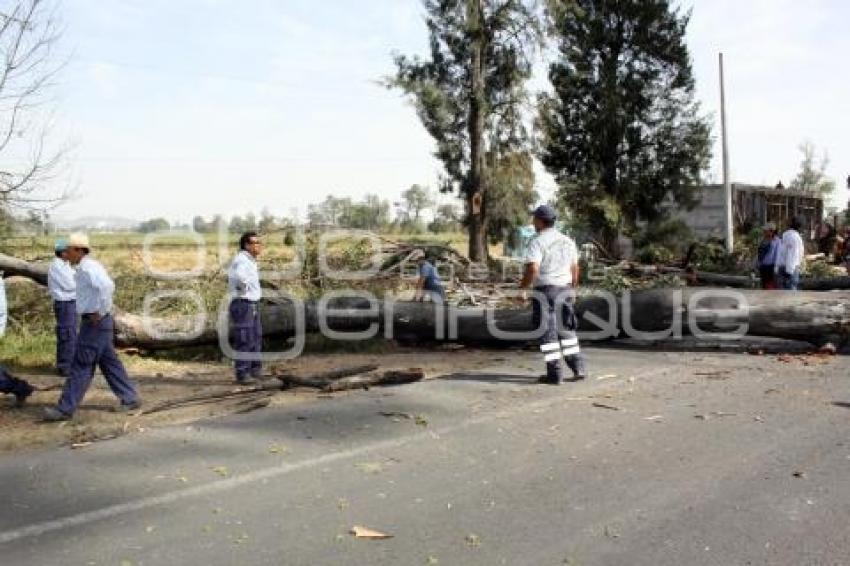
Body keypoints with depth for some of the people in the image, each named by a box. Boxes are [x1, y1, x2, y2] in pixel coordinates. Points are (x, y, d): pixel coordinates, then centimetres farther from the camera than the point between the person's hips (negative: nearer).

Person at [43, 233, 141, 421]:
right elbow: (108, 286, 26)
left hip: (94, 322, -10)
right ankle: (130, 398, 18)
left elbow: (106, 286, -34)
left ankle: (65, 409, 4)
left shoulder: (87, 268, -17)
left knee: (81, 366, -3)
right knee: (109, 363, 13)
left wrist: (99, 312, -25)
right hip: (97, 322, 10)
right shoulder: (89, 266, 14)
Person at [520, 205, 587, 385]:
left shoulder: (537, 242, -12)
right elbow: (575, 269, 15)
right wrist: (572, 290, 25)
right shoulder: (568, 241, 10)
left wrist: (521, 288, -10)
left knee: (547, 332, 1)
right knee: (566, 330, 17)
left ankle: (555, 374, 3)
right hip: (565, 290, 6)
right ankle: (578, 368, 12)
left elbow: (532, 270, -22)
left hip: (545, 291, -6)